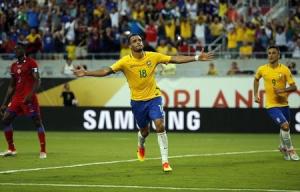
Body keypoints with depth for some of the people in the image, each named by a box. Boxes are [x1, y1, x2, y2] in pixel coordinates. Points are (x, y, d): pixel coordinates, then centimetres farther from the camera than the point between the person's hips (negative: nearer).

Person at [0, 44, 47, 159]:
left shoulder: (31, 63, -4)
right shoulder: (14, 66, 16)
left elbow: (37, 80, -12)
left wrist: (30, 95, -25)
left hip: (28, 98, -7)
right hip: (17, 98, 7)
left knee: (37, 122, -7)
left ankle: (43, 151, -3)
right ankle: (11, 149, 11)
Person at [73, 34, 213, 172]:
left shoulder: (153, 56, -6)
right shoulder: (125, 61, -11)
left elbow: (175, 59, -5)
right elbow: (106, 71, -15)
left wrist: (197, 58, -9)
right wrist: (85, 73, -26)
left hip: (154, 98, 0)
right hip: (137, 101, 0)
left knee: (160, 126, -18)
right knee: (144, 131, 12)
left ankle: (165, 161, -12)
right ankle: (141, 146, 51)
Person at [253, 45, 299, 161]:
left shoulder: (285, 70, -6)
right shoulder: (262, 69, -3)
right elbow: (256, 79, 20)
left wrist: (283, 90, -23)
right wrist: (256, 94, 13)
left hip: (283, 104, 2)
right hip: (271, 105, -2)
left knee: (285, 127, 16)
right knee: (285, 125, -19)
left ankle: (283, 147, 45)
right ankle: (290, 150, -2)